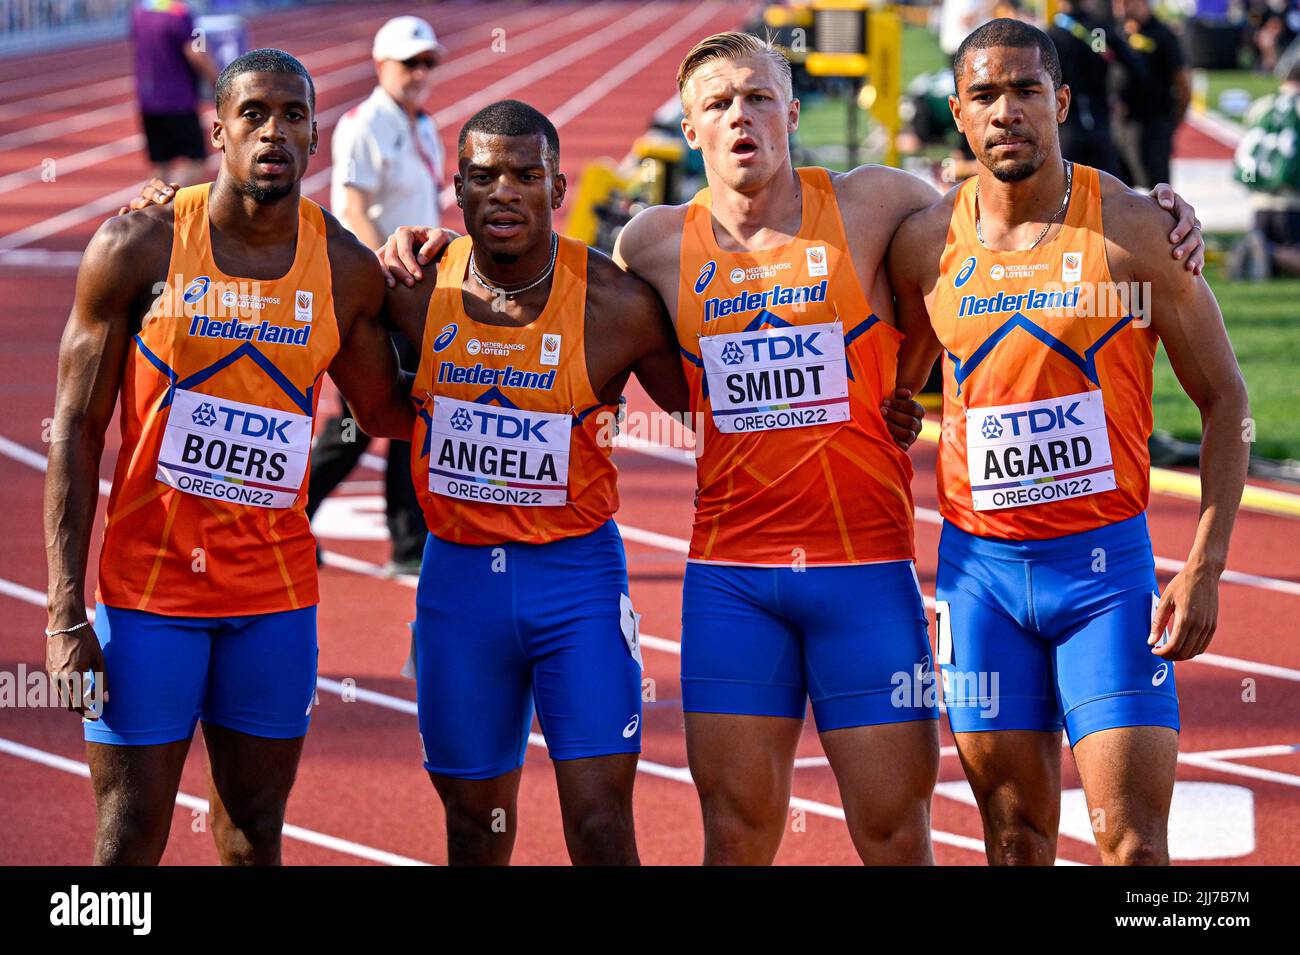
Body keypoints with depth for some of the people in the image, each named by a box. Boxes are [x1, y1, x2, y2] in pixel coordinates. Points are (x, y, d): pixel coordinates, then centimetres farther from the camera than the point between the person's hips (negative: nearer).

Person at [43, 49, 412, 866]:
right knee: (129, 841, -2)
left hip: (277, 596, 3)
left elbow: (386, 412, 17)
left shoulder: (347, 269, 1)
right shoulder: (139, 248, -8)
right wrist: (67, 614, -11)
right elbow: (77, 432, -5)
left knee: (255, 837, 8)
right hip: (148, 587, -3)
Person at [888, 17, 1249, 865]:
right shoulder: (926, 243, 2)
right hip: (978, 564, 3)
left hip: (1105, 557, -3)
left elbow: (1224, 399, -1)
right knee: (1017, 831, 7)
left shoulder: (1135, 230, -6)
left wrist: (1206, 567, -9)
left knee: (1134, 842, -8)